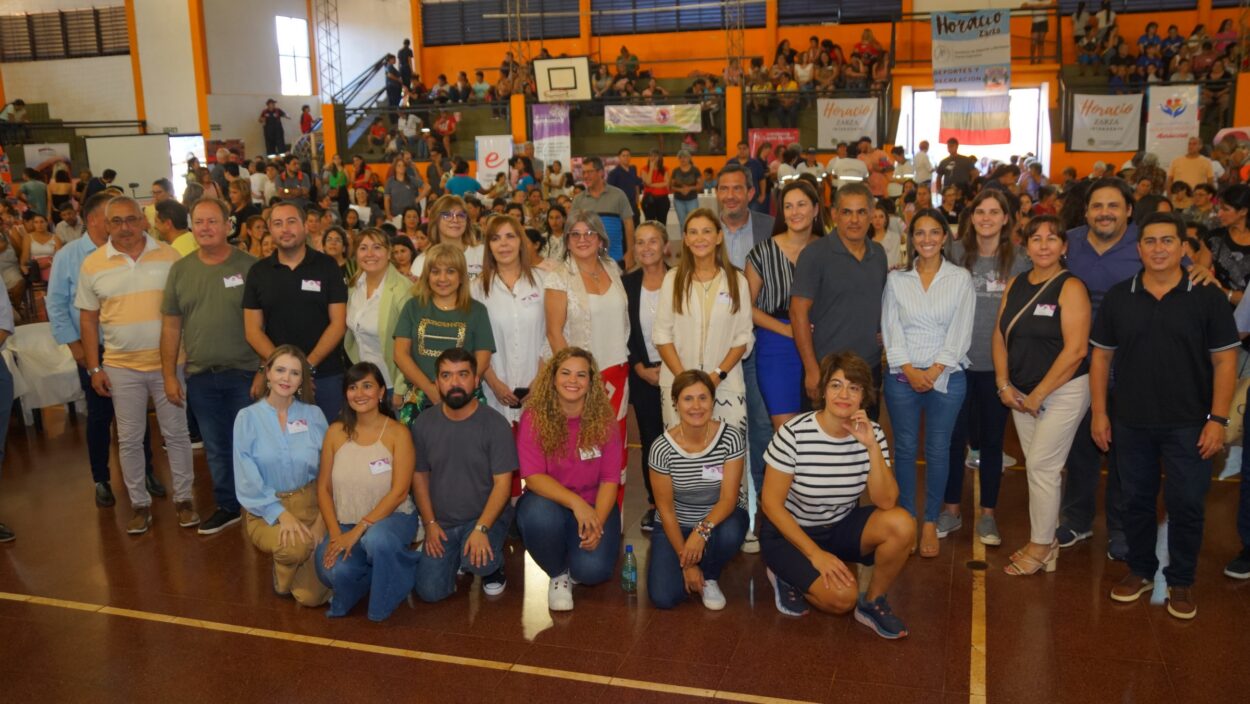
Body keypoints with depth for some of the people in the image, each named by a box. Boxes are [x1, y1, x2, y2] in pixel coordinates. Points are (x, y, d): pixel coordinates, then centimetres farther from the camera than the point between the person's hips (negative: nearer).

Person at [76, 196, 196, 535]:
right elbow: (88, 318, 5)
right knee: (129, 440, 9)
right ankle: (140, 504, 23)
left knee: (176, 433, 7)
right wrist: (94, 368, 2)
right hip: (121, 367, 1)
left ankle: (183, 498, 21)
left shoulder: (168, 256, -2)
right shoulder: (92, 264, 1)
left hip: (168, 362, -1)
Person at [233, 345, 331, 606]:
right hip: (265, 509, -1)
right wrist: (281, 514, -20)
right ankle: (283, 576, 4)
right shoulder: (248, 418, -4)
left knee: (313, 595, -12)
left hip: (309, 504, 1)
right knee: (295, 546, -34)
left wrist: (322, 520, -12)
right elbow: (247, 481, -8)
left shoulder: (314, 415, 1)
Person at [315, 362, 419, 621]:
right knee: (334, 572, -27)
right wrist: (335, 534, -11)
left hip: (391, 517, -2)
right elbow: (323, 488, 3)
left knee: (376, 539, -37)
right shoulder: (336, 432, 2)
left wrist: (358, 531, -20)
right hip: (345, 522, 2)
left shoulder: (397, 433, -9)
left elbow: (399, 492, -14)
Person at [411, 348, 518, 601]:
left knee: (478, 561, -32)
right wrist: (430, 523, -4)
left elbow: (502, 482, -15)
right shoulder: (423, 424, -3)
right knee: (430, 591, -8)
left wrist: (481, 528, -25)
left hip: (487, 515, -3)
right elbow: (419, 476, 5)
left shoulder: (495, 423, -14)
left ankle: (493, 565, 6)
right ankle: (457, 558, 24)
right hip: (442, 522, 4)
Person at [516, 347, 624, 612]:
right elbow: (533, 476, -19)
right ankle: (558, 574, -2)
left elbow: (610, 479, -9)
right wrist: (576, 502, -33)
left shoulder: (604, 419, -9)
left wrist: (598, 523, -24)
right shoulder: (534, 416, -14)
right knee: (540, 516, -36)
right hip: (548, 500, 0)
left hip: (594, 505, 0)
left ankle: (574, 567, 18)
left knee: (592, 570, -24)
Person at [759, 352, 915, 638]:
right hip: (789, 531, -4)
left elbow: (885, 502, -18)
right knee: (843, 597, -24)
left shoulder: (871, 433, -10)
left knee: (902, 524, -22)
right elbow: (771, 503, -18)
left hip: (841, 526, 5)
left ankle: (872, 603, 2)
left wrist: (872, 447, -30)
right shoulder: (794, 433, -23)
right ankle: (787, 576, 9)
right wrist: (815, 553, -20)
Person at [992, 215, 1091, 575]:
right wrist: (1004, 384, -2)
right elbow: (1000, 335, 9)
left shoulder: (1070, 288, -12)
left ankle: (1041, 547, 9)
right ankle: (1046, 540, 23)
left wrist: (1038, 395, -15)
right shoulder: (1015, 284, 7)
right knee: (1036, 466, 11)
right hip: (1021, 391, 6)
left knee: (1041, 465, -5)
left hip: (1063, 390, -6)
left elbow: (1075, 350, -18)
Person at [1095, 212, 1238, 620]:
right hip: (1131, 422, 2)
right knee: (1137, 501, 13)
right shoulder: (1118, 297, 2)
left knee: (1186, 505, 5)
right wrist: (1099, 412, 1)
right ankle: (1140, 571, 30)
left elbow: (1224, 360, -4)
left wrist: (1218, 419, -9)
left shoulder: (1207, 297, -4)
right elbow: (1101, 356, 5)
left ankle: (1181, 582, 22)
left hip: (1188, 424, -2)